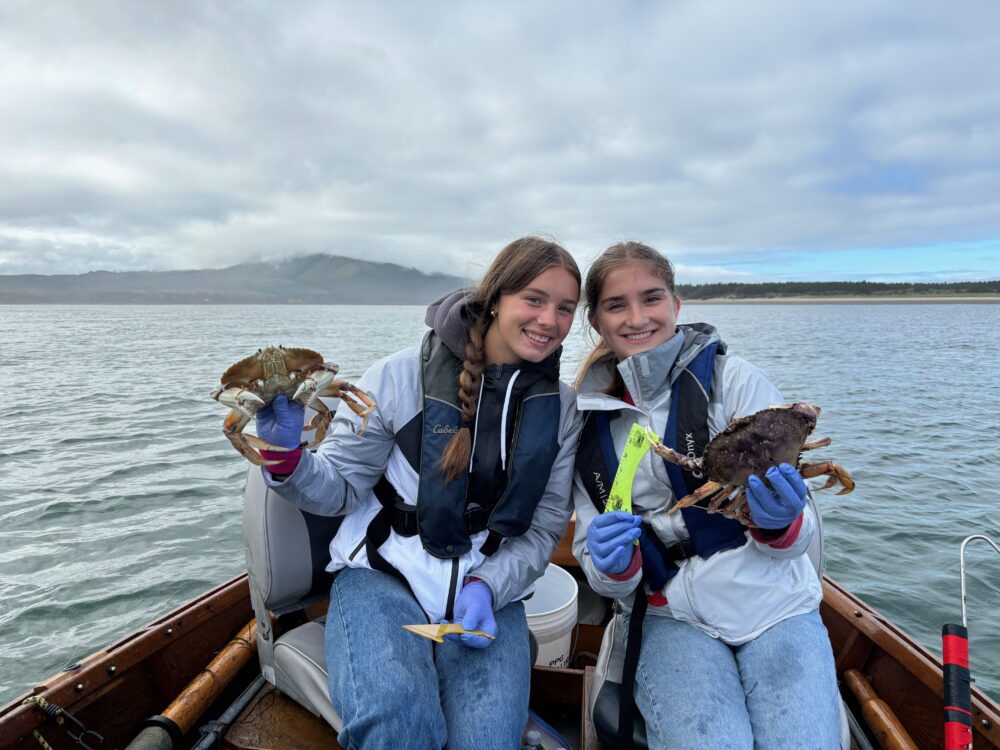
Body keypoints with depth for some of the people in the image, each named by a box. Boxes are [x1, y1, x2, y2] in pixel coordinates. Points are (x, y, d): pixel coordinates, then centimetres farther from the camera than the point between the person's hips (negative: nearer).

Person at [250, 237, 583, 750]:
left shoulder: (559, 408, 3)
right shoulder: (403, 375, -7)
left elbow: (544, 528, 5)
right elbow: (341, 487, -2)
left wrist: (486, 586, -11)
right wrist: (286, 458, -22)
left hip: (489, 588, 3)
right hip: (383, 575, -2)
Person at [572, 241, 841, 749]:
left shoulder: (736, 380, -6)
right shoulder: (591, 422, 3)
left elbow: (797, 536, -3)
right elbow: (601, 571, 6)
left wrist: (780, 523, -26)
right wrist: (614, 563, -17)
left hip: (774, 607, 0)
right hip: (669, 619, 1)